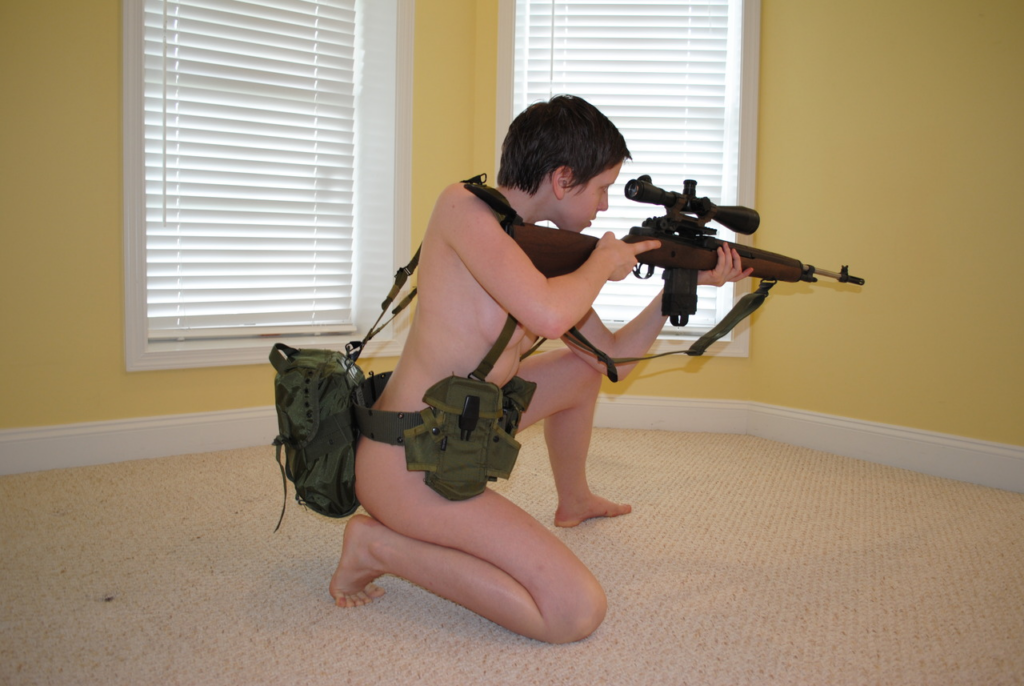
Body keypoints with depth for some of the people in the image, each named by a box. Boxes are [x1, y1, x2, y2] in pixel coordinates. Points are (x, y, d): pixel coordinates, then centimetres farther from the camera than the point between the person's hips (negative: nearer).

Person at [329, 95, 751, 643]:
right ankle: (380, 545, -7)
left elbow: (613, 356, 18)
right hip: (409, 464, -10)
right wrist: (605, 259, -12)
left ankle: (573, 501, 48)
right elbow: (549, 315, -33)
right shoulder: (462, 206, -16)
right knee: (578, 613, -17)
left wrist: (681, 285, 17)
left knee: (583, 370, 26)